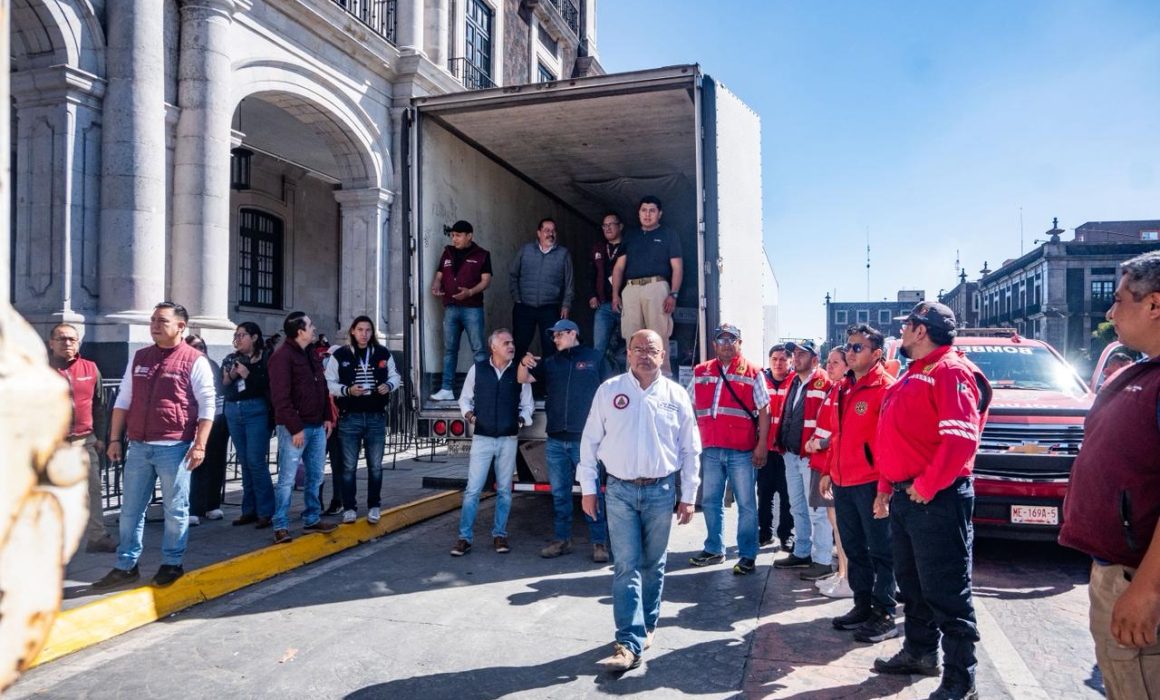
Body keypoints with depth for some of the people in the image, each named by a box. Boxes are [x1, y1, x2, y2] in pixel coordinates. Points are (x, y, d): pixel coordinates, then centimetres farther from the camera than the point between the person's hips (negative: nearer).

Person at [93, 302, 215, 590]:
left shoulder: (195, 361, -4)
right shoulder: (138, 358, 12)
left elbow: (207, 407, -6)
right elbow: (123, 401, 15)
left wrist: (199, 445, -12)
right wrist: (115, 439, 9)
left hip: (174, 447, -5)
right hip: (138, 447, 5)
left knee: (175, 509, 5)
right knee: (131, 509, 11)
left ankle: (172, 564, 18)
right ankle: (126, 566, 22)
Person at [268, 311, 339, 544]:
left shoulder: (311, 354, 15)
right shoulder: (282, 356, -11)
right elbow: (280, 397, -16)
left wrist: (327, 417, 12)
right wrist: (295, 428, -18)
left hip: (317, 426, 8)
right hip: (294, 427, -8)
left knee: (315, 476, 13)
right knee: (287, 479, -2)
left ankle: (312, 519, 25)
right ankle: (281, 527, 5)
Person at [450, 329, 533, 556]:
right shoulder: (477, 369, 0)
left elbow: (527, 404, 10)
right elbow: (465, 398, 11)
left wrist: (522, 420, -8)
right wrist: (468, 414, -7)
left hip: (508, 439, 1)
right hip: (482, 437, -1)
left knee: (504, 490, 9)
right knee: (473, 489, -2)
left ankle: (500, 535, 23)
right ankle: (464, 538, 8)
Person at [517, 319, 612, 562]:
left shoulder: (594, 358, 4)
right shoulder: (550, 362, 14)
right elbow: (523, 379, 12)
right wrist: (524, 364, -10)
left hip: (586, 439, -4)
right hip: (556, 439, 5)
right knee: (559, 493, 11)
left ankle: (599, 542, 6)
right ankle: (561, 539, 21)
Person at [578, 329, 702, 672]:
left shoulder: (676, 395, 1)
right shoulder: (609, 390, -1)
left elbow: (690, 449, 6)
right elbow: (590, 441, 3)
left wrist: (688, 496, 5)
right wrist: (588, 487, 1)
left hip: (661, 491, 1)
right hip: (620, 490, -1)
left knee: (653, 564, 13)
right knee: (626, 566, -2)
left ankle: (646, 627, 30)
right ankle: (630, 643, 1)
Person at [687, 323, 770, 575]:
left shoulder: (752, 373, 0)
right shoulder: (700, 372, 10)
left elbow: (764, 411, -2)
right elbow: (691, 409, 13)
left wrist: (762, 445, -9)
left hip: (742, 451, -3)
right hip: (710, 450, 4)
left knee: (746, 505, 4)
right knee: (710, 502, 13)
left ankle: (748, 555, 14)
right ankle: (714, 549, 27)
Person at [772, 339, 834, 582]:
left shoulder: (824, 383, -12)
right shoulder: (793, 382, 14)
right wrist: (781, 443, 18)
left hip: (811, 455, -8)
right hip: (791, 454, 8)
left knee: (816, 510, -2)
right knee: (798, 507, 17)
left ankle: (823, 561, 8)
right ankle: (801, 553, 30)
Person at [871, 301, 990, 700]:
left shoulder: (950, 371, -12)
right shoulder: (912, 375, 18)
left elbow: (961, 438, -23)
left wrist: (927, 486, -21)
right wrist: (886, 488, 19)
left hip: (937, 499, -10)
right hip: (904, 496, 10)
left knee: (946, 591, -2)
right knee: (911, 584, 19)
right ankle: (919, 652, 34)